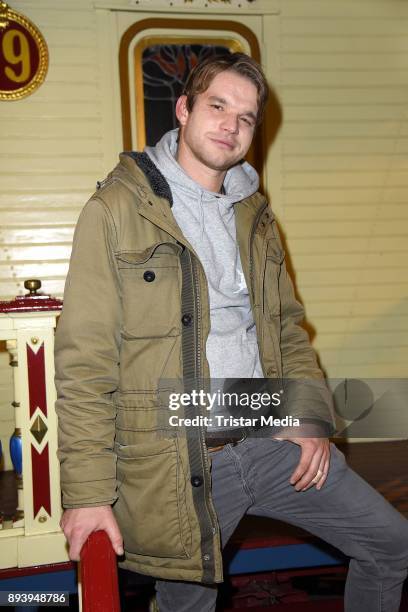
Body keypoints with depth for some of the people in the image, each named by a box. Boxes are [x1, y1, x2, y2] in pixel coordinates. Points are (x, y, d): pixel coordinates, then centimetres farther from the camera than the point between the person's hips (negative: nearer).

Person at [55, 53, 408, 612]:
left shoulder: (254, 214, 12)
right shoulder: (117, 210, -8)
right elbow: (85, 362, -12)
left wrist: (311, 418, 0)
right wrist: (88, 493, -14)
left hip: (268, 440, 5)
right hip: (176, 463, -5)